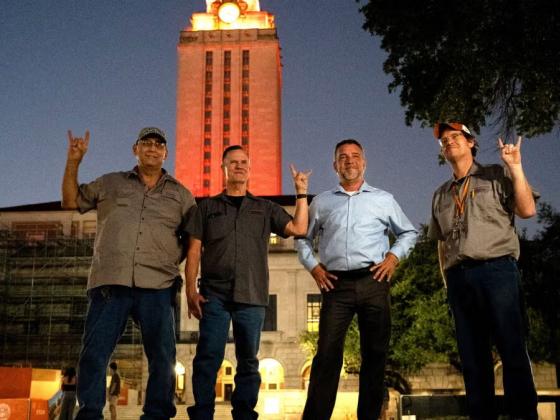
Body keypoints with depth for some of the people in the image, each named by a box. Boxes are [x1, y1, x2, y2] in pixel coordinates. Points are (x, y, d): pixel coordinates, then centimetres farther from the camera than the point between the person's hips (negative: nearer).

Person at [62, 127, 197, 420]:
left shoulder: (180, 195, 17)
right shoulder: (111, 183, 19)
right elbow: (71, 201, 20)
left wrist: (172, 260, 4)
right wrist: (73, 161, 11)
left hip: (157, 287, 0)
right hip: (110, 283, 0)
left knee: (162, 356, 0)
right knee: (94, 353, -3)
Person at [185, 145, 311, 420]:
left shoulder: (265, 209, 18)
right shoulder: (208, 207, 14)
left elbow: (298, 229, 5)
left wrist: (301, 193, 3)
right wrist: (191, 291, -3)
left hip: (251, 296, 1)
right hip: (214, 294, -1)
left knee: (248, 362, 4)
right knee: (208, 358, -8)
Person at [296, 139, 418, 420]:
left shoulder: (383, 199, 13)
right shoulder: (321, 202, 14)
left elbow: (408, 233, 19)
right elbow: (303, 238, 21)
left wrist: (393, 256, 3)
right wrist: (313, 265, 6)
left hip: (373, 283, 1)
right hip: (336, 284, 0)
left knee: (374, 353, 3)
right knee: (327, 353, -7)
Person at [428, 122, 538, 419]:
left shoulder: (497, 175, 11)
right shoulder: (441, 195, 23)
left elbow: (527, 210, -2)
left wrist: (515, 168, -7)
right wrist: (446, 281, 13)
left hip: (496, 269, -4)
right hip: (458, 277, 5)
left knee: (512, 349, -9)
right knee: (472, 357, 4)